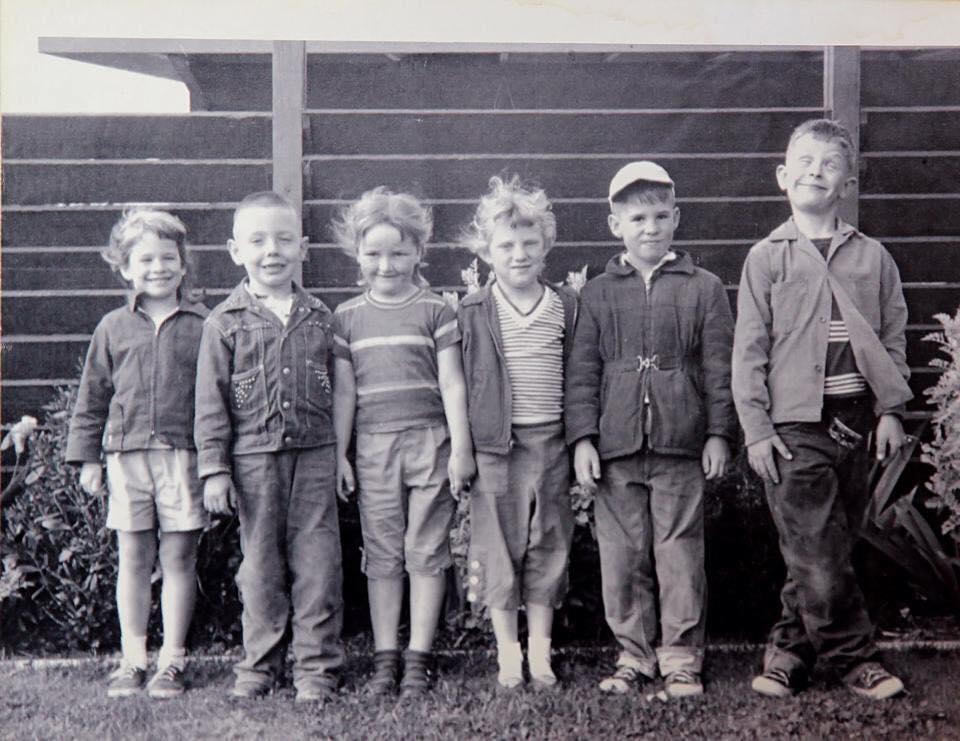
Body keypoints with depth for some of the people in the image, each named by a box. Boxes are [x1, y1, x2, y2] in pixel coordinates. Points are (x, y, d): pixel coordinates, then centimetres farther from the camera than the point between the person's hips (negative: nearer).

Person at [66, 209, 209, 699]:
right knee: (132, 558, 6)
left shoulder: (202, 326, 3)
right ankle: (132, 659, 15)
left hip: (184, 453, -1)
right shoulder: (113, 328, 8)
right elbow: (92, 397, 11)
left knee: (179, 557, 3)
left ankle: (172, 660, 11)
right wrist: (87, 457, 7)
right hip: (127, 454, 2)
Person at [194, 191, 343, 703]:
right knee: (260, 565, 7)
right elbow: (211, 401, 0)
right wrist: (214, 468, -5)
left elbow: (338, 391, 12)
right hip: (254, 457, -1)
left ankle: (317, 667, 10)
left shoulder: (320, 318, 7)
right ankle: (260, 665, 20)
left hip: (314, 455, 1)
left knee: (317, 563, 1)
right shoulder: (226, 322, 1)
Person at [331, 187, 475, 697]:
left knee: (427, 552, 1)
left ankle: (419, 656, 9)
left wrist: (461, 447, -4)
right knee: (381, 555, 7)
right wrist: (339, 454, 7)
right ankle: (384, 658, 14)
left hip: (429, 440, -2)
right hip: (373, 445, 2)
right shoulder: (348, 317, 8)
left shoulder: (435, 310, 2)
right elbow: (343, 392, 10)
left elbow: (451, 382, 0)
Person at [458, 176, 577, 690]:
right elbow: (457, 382, 1)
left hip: (550, 443, 2)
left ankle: (540, 656, 18)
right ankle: (508, 657, 15)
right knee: (498, 551, 4)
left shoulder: (566, 306, 6)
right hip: (494, 446, -1)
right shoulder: (473, 312, 1)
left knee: (547, 549, 7)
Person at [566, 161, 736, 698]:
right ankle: (634, 655, 18)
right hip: (616, 448, 2)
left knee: (680, 554, 2)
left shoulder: (703, 288, 6)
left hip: (681, 445, -1)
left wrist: (719, 433, -1)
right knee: (622, 557, 6)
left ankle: (682, 658, 11)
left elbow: (720, 368, 4)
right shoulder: (598, 294, 9)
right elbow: (583, 371, 6)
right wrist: (583, 438, -2)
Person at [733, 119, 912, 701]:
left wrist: (891, 411, 4)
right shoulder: (767, 257, 4)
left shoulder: (872, 257, 11)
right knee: (818, 555, -8)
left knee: (829, 551, 7)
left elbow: (893, 339, 13)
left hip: (855, 421, 3)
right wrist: (756, 428, -5)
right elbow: (749, 352, 1)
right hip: (795, 426, -3)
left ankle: (789, 650, 20)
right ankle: (856, 659, 4)